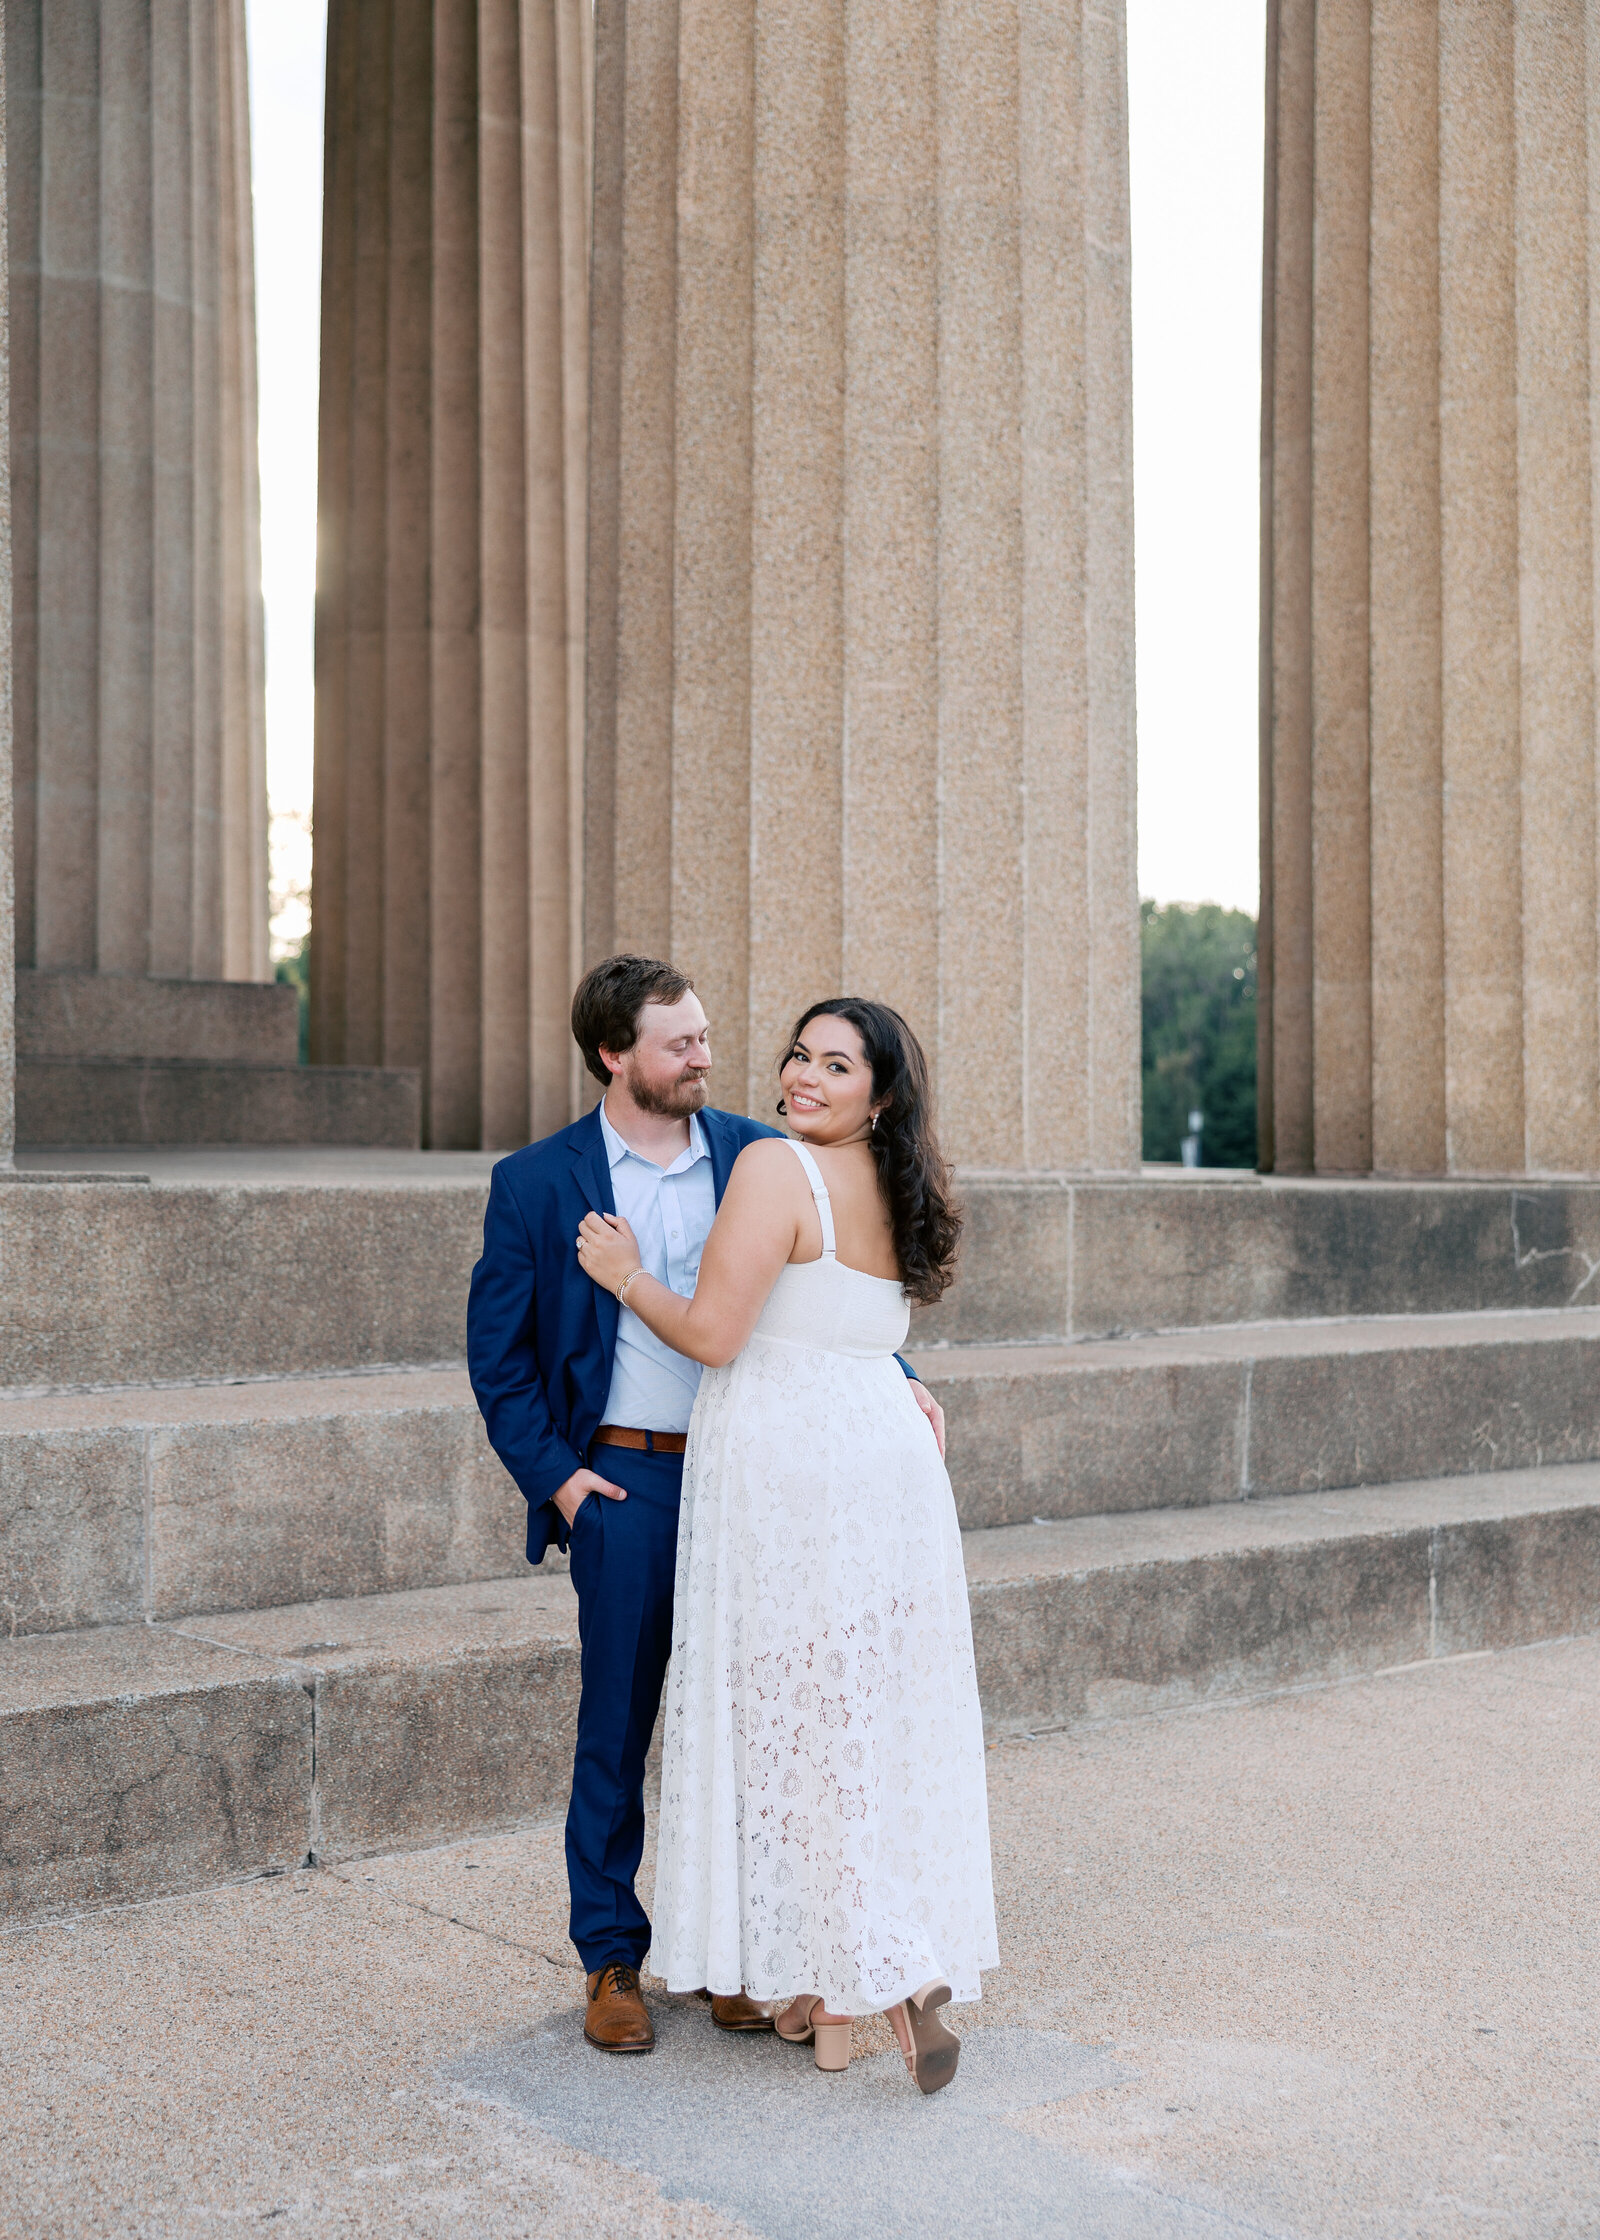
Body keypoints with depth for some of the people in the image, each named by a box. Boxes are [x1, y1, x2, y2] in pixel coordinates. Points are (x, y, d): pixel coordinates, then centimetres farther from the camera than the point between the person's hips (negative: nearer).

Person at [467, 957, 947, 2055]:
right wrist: (554, 1476, -4)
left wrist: (897, 1378, -3)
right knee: (618, 1726, 5)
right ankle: (613, 1958, 20)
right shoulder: (537, 1182, -1)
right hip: (625, 1482, -2)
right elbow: (498, 1353, 4)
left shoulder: (757, 1154, 4)